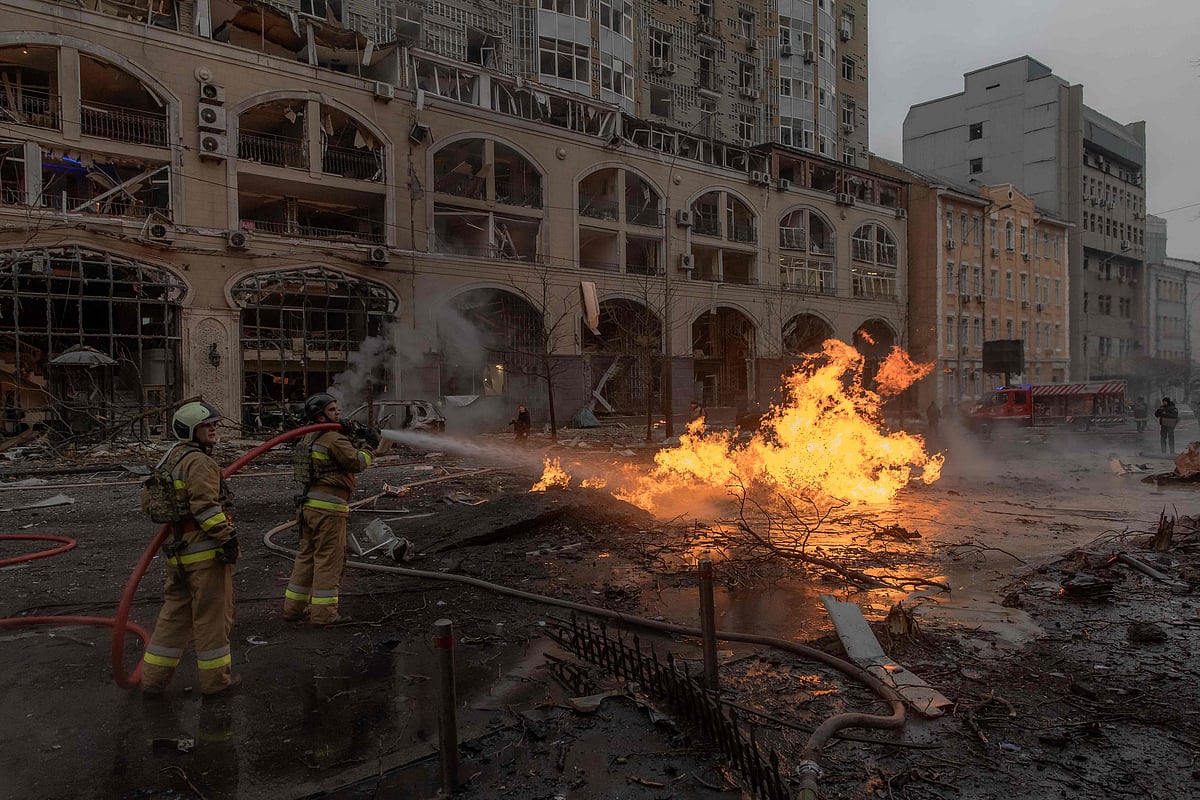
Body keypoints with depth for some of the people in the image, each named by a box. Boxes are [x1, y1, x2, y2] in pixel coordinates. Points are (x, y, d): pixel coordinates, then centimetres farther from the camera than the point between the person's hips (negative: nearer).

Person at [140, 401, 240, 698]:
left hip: (180, 551, 9)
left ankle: (153, 677, 25)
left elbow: (148, 501, 23)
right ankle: (215, 678, 15)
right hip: (207, 551, -9)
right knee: (213, 614, 3)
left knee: (175, 612, 19)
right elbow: (205, 506, -24)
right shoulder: (199, 461, -16)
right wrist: (227, 538, -20)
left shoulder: (170, 459, 16)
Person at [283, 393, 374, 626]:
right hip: (328, 505, -9)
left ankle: (294, 606, 24)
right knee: (329, 558, -2)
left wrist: (352, 437, 6)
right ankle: (323, 612, 3)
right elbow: (357, 463, -14)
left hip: (309, 503, 9)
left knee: (307, 555, 17)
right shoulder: (334, 439, -14)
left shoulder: (309, 437, 15)